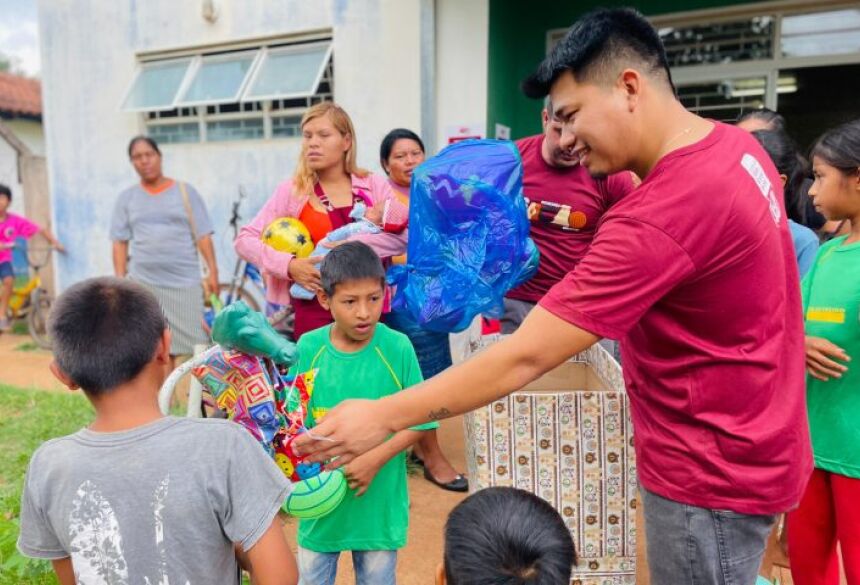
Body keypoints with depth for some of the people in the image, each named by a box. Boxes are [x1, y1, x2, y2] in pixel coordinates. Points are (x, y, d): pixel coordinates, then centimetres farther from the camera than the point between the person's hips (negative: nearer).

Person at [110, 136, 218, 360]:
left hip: (184, 281, -1)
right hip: (143, 283, 1)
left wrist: (212, 271, -6)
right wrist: (120, 279, 2)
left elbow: (203, 235, 2)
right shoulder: (126, 198, 11)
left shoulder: (185, 191, 6)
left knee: (194, 343, -2)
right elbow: (120, 242, 9)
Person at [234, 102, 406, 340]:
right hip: (315, 314, -1)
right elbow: (245, 239, 1)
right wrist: (289, 265, -14)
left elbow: (405, 235, -7)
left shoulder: (374, 186, 6)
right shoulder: (292, 191, 4)